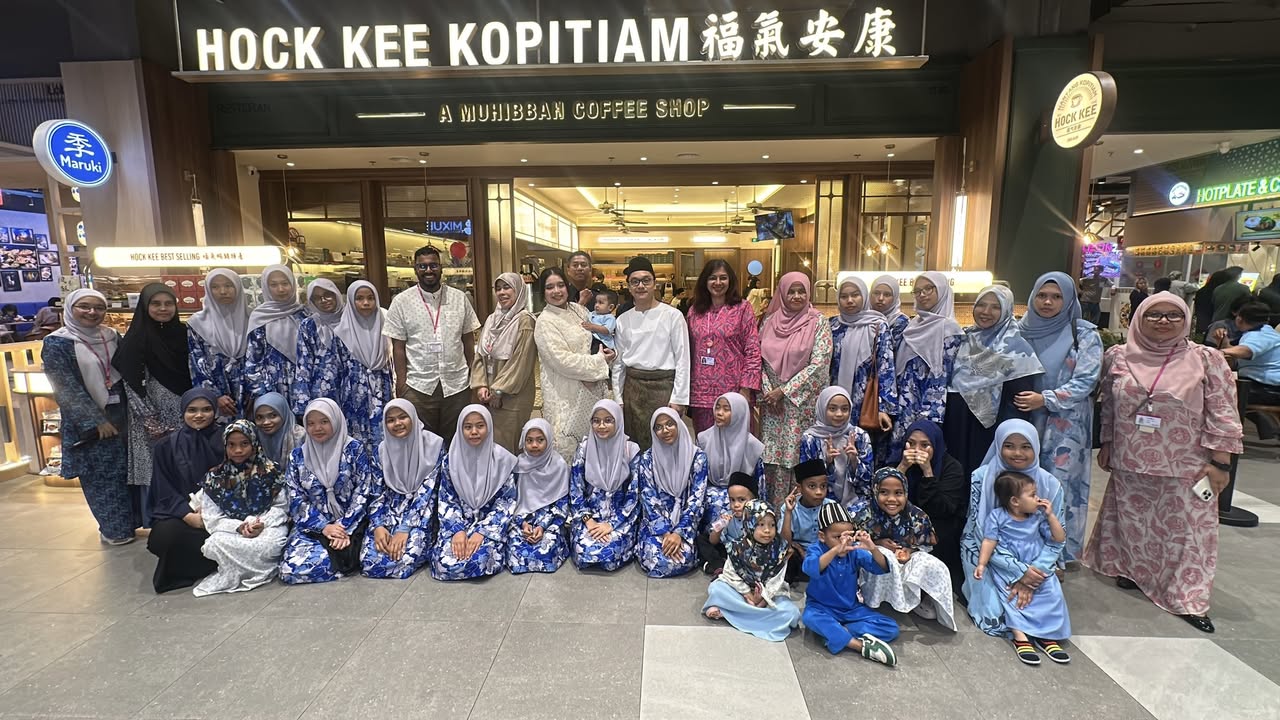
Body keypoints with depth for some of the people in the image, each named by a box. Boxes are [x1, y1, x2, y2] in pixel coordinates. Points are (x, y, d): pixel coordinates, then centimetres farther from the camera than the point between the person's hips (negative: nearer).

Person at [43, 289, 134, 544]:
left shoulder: (112, 336, 4)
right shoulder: (56, 343, -10)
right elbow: (67, 389, -14)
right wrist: (96, 421, -16)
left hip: (122, 416, 4)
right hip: (89, 424, -4)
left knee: (129, 470, 12)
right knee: (101, 475, 6)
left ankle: (132, 519, 28)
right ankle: (114, 529, 20)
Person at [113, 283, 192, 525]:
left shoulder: (182, 332, 6)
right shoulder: (136, 339, -9)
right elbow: (132, 384, -12)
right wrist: (152, 421, -15)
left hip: (184, 414, 5)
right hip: (154, 418, -5)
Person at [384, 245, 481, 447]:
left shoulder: (459, 298, 4)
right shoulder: (401, 302, 0)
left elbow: (468, 339, 7)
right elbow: (398, 345, 1)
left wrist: (474, 374, 3)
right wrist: (401, 381, -5)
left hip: (457, 383, 1)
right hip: (418, 385, -1)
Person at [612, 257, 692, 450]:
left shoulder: (672, 315, -5)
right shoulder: (623, 320, 8)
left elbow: (682, 359, -5)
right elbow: (618, 363, 12)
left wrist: (678, 398, -9)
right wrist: (618, 399, 10)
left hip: (664, 385, -4)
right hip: (633, 387, 4)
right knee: (637, 444, 11)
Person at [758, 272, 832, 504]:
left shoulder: (818, 323, -3)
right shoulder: (770, 322, 7)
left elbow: (818, 364, -11)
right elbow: (760, 359, 9)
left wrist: (784, 391, -13)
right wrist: (768, 391, -4)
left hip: (802, 402, -3)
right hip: (772, 402, 3)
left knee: (799, 455, -1)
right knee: (772, 456, 6)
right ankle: (773, 508, 19)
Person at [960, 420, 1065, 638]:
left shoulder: (1050, 485, -6)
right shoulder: (981, 478, -14)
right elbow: (982, 534, -14)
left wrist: (1030, 577, -19)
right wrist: (1019, 570, -21)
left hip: (1032, 563, 3)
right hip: (986, 555, -3)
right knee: (997, 609, -21)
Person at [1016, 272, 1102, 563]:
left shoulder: (1084, 335, -2)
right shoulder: (1023, 330, 6)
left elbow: (1085, 381, -8)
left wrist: (1046, 399, -18)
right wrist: (1016, 397, -3)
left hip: (1065, 425, -3)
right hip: (1025, 421, 3)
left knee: (1058, 486, -1)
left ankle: (1057, 555, 12)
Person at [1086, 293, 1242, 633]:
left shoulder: (1206, 359, -6)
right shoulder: (1119, 357, 0)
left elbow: (1222, 413, -5)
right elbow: (1108, 406, 9)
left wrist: (1220, 461, -8)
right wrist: (1106, 444, 11)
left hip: (1185, 467, -2)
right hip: (1131, 463, 2)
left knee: (1186, 529, 5)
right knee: (1133, 522, 15)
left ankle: (1188, 599, 16)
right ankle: (1135, 571, 35)